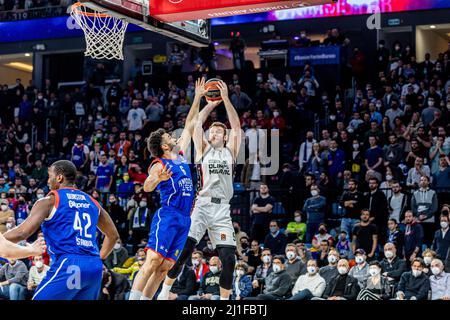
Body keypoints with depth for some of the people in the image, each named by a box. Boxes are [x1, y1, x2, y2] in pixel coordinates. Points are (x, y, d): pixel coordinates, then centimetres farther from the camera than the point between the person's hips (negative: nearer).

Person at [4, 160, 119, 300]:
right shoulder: (92, 202, 19)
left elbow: (22, 233, -7)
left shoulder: (49, 201, 0)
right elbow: (113, 235, 26)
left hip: (67, 265, -6)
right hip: (94, 268, 6)